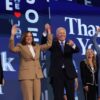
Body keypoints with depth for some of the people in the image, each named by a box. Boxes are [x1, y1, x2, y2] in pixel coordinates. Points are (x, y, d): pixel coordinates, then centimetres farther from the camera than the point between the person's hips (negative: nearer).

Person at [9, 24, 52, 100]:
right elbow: (12, 49, -18)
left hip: (37, 75, 5)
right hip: (26, 75, -5)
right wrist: (12, 35, -29)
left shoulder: (37, 46, 16)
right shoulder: (21, 46, 0)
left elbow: (48, 45, 13)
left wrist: (49, 33, 6)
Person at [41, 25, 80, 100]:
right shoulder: (53, 44, 8)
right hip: (57, 73, -2)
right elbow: (43, 44, -10)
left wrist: (73, 45, -32)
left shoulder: (69, 44, 12)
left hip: (69, 73, 2)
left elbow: (77, 50, -8)